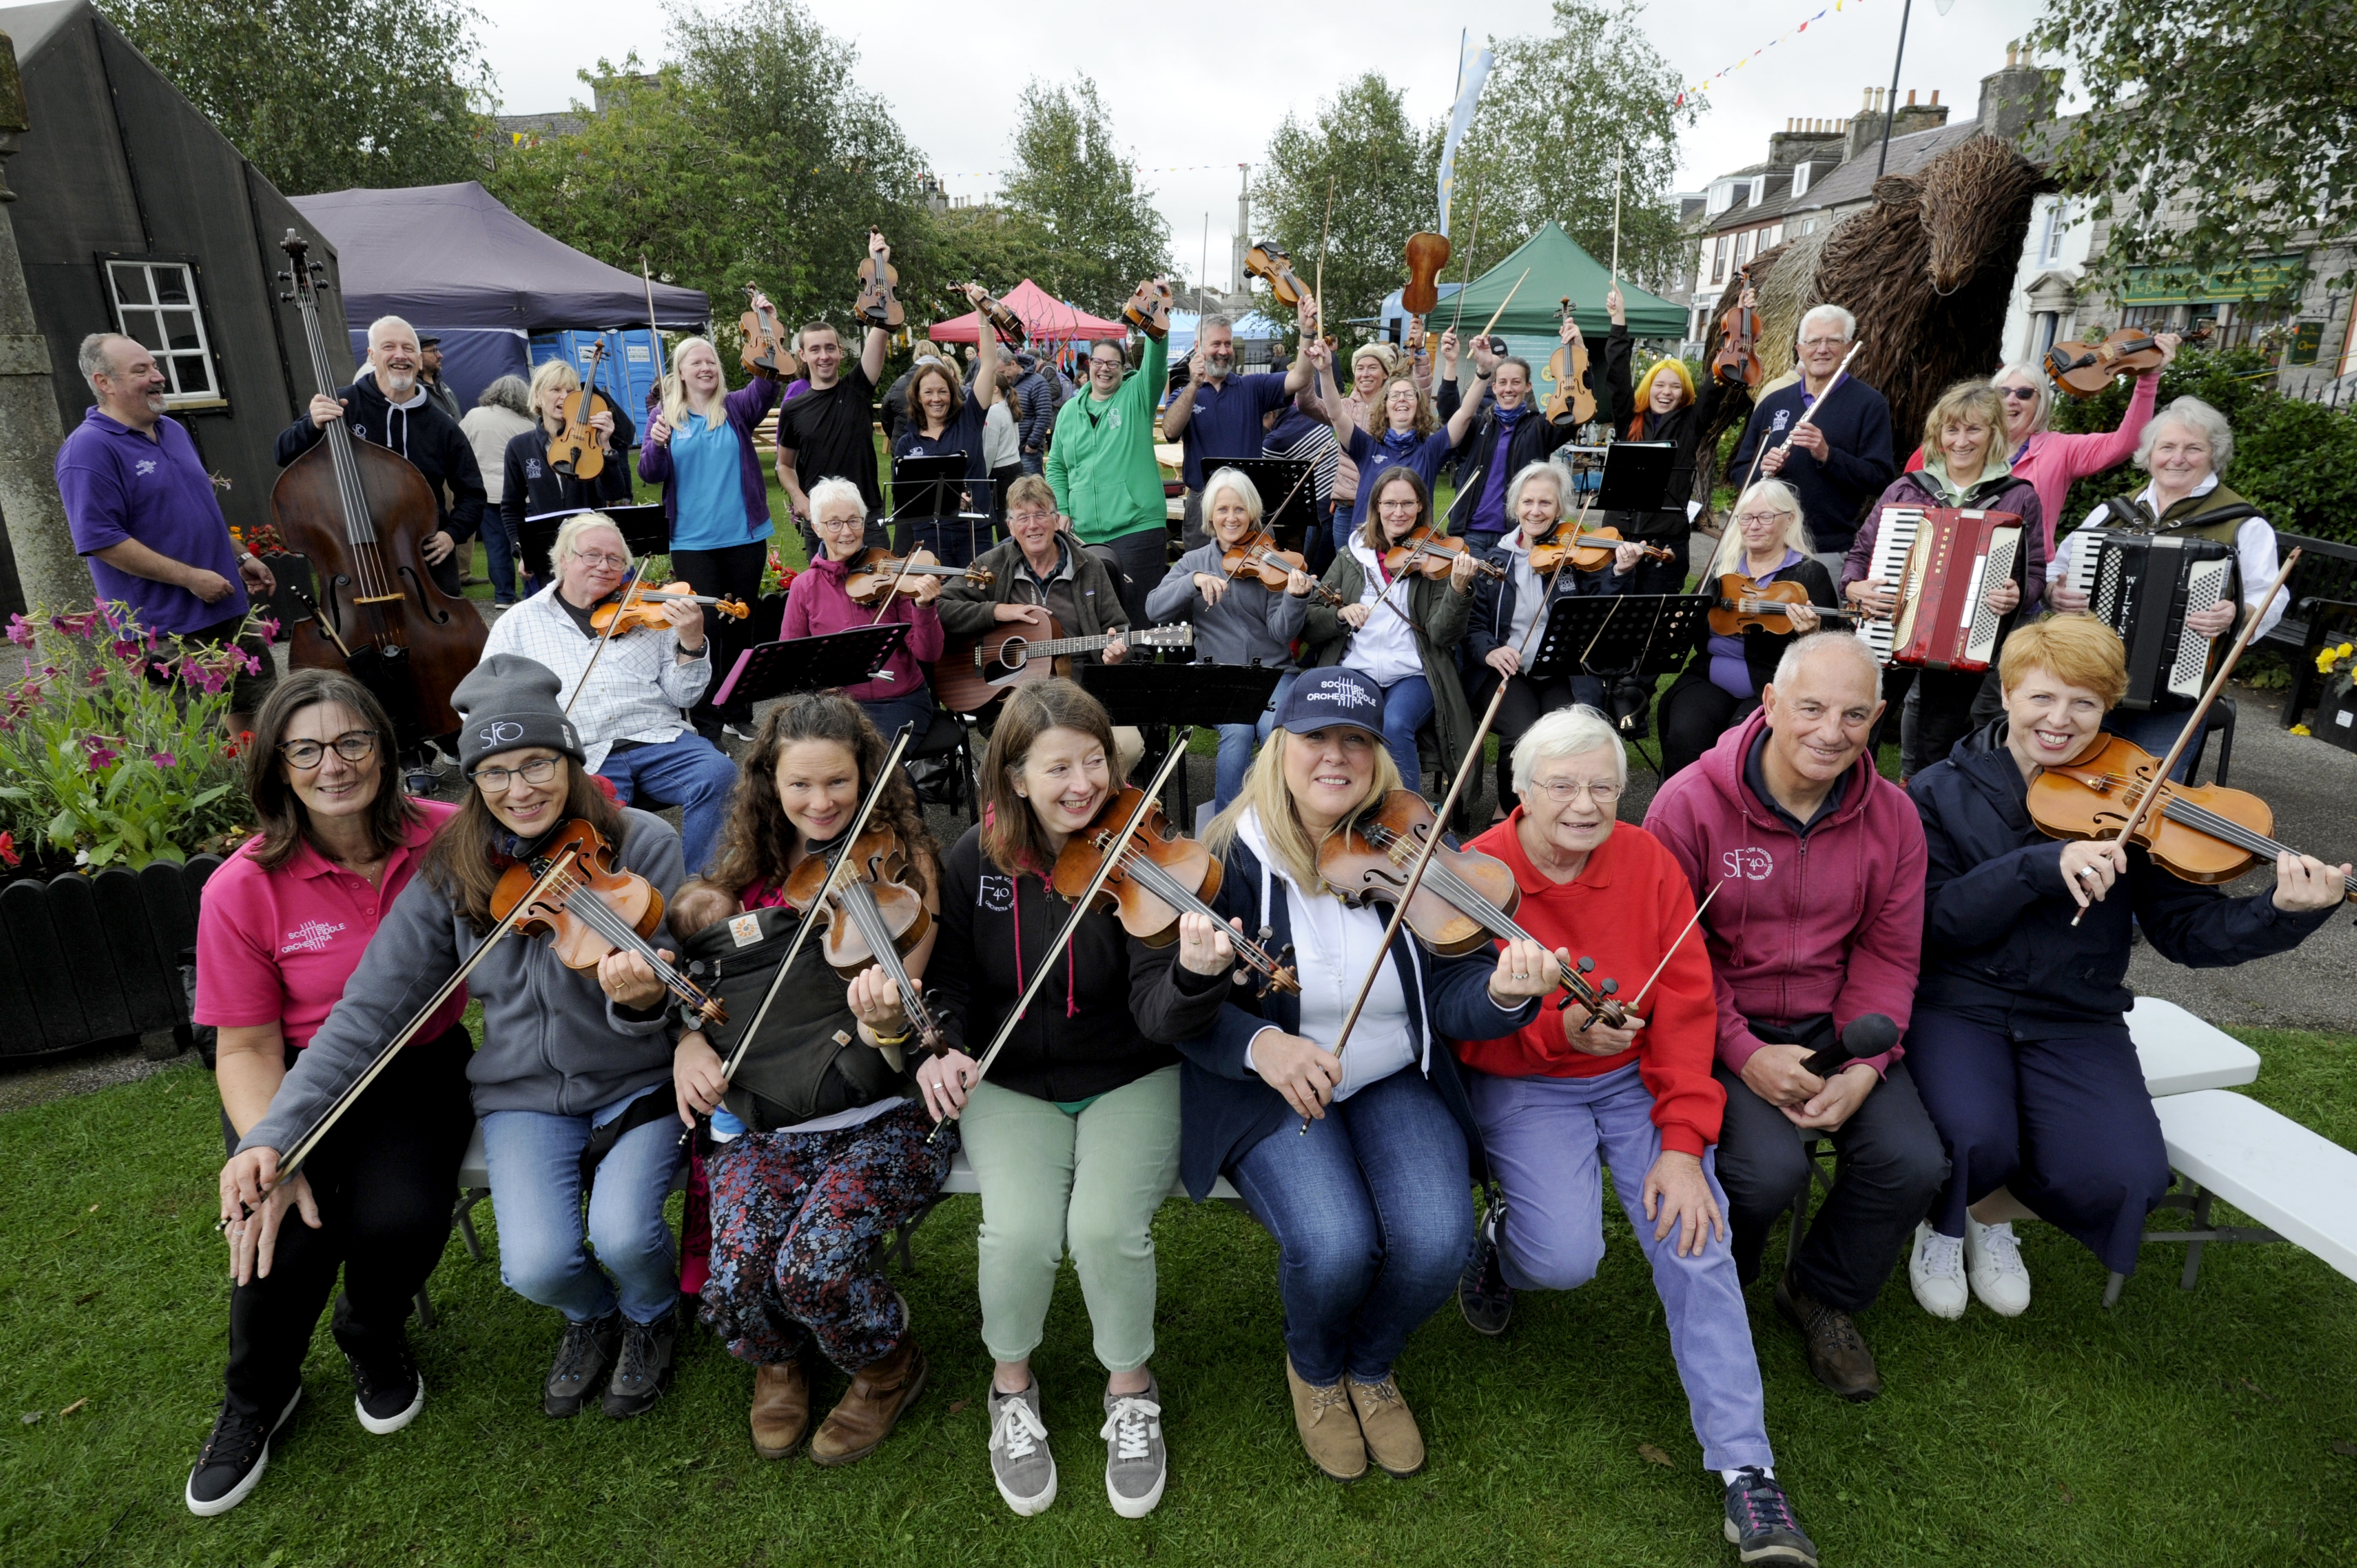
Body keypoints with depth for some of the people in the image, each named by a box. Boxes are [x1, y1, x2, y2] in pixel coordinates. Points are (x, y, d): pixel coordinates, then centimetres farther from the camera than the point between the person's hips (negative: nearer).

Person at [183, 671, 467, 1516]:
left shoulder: (449, 837, -12)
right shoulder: (244, 888, -13)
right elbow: (246, 1044, -9)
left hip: (418, 1065, 0)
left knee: (401, 1218, -25)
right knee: (289, 1236, -23)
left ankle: (374, 1339, 15)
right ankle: (257, 1398, 14)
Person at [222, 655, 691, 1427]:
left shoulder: (642, 844, -15)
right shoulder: (452, 869, -7)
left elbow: (682, 997, -17)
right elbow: (370, 1008, -7)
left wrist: (644, 999, -42)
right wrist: (271, 1133, -14)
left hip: (636, 1083, -2)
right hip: (524, 1092, 2)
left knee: (623, 1236, -24)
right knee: (537, 1264, -18)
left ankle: (652, 1318, 16)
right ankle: (592, 1317, 22)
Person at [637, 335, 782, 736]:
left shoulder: (736, 408, 4)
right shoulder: (664, 414, 4)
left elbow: (766, 386, -16)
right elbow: (651, 475, -2)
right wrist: (657, 445, -23)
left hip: (745, 537, 2)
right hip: (692, 542, -1)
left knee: (741, 627, 10)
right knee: (706, 627, -4)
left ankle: (739, 713, 24)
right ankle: (707, 722, 6)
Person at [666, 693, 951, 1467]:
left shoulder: (902, 863, -1)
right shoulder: (747, 868, 10)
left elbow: (901, 993, -12)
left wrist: (886, 1019, -35)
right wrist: (690, 1039, -4)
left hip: (883, 1112, -3)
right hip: (764, 1119, 3)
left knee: (814, 1264, -25)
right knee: (735, 1285, -19)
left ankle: (889, 1366, 11)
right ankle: (779, 1358, 21)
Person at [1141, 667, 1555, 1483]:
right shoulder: (1233, 855, -12)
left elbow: (1451, 995, -11)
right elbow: (1179, 1020, -9)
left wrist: (1503, 993, -34)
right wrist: (1256, 1042, -29)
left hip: (1395, 1081, 3)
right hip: (1270, 1088, -2)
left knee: (1436, 1239, -21)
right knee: (1334, 1245, -25)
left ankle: (1370, 1366, 17)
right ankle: (1313, 1367, 15)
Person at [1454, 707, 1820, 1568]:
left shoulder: (1649, 862, -4)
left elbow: (1687, 1008, -5)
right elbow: (1470, 1032, -11)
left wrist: (1683, 1144, -12)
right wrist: (1559, 1031, -31)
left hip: (1637, 1077, 3)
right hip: (1522, 1087, -2)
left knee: (1697, 1245, -14)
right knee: (1567, 1256, -21)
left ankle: (1747, 1472, -2)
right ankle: (1497, 1236, 16)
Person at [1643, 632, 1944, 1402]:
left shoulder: (1892, 817, -1)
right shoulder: (1690, 804, -15)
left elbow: (1888, 957, 2)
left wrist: (1865, 1065, -12)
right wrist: (1745, 1054, -20)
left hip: (1834, 1025, 5)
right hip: (1722, 1027, -4)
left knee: (1913, 1162, -16)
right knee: (1771, 1168, -26)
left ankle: (1823, 1295, 18)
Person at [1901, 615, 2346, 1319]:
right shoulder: (1943, 792, -2)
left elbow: (2188, 930, -2)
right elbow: (1933, 923, -12)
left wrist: (2284, 912, -22)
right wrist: (2042, 867, -24)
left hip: (2074, 1022, 3)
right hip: (1957, 1005, -2)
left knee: (2125, 1180, -21)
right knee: (1978, 1144, -29)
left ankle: (1994, 1213, 15)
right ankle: (1943, 1224, 9)